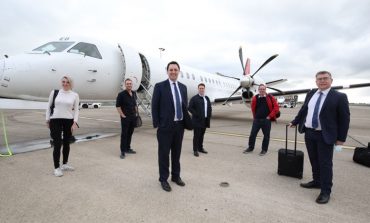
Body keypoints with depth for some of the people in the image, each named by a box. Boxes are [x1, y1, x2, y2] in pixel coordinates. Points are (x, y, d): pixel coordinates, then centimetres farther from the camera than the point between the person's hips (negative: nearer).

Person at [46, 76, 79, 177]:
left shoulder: (75, 95, 2)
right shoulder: (54, 92, 2)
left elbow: (76, 110, 2)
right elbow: (49, 107, 8)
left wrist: (75, 122, -8)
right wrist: (47, 120, 6)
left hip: (69, 121, 2)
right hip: (55, 120, -1)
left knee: (66, 143, 12)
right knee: (57, 144, -4)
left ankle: (64, 164, 28)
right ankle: (56, 168, 9)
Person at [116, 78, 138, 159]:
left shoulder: (134, 93, 11)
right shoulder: (121, 94, -8)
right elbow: (118, 105, -10)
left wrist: (136, 113, 13)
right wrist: (122, 115, -14)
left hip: (133, 117, 6)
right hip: (125, 118, -6)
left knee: (130, 133, 14)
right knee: (124, 134, -2)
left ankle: (128, 148, 27)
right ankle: (123, 151, 6)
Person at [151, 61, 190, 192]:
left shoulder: (183, 87, 10)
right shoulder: (160, 86, -5)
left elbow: (184, 106, 13)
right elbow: (154, 107, -6)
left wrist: (187, 121, 6)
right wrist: (156, 125, -10)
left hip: (179, 125, 5)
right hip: (165, 126, -5)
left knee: (177, 152, 16)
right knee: (164, 153, 7)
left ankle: (176, 176, 33)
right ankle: (163, 179, 24)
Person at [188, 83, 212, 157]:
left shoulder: (207, 98, 16)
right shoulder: (194, 98, -5)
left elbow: (209, 107, 23)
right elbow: (190, 108, -10)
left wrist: (209, 115, 9)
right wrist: (196, 114, -16)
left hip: (205, 120, 6)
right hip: (197, 120, -6)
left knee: (202, 135, 14)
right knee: (196, 135, -2)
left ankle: (200, 148, 26)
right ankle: (195, 150, 7)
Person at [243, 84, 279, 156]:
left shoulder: (270, 98, -3)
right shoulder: (255, 98, 3)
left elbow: (276, 107, -3)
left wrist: (270, 116, -7)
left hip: (266, 120, -2)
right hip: (256, 120, 2)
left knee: (266, 135, 5)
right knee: (252, 134, 5)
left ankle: (264, 150, 20)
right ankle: (250, 147, 20)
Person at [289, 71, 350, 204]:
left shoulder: (339, 97, -7)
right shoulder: (310, 94, 8)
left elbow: (344, 119, -6)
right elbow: (303, 110, 19)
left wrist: (341, 138, -7)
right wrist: (294, 122, 22)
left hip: (325, 136, -5)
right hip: (309, 133, 5)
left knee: (325, 163, 2)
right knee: (314, 161, 17)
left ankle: (325, 192, 15)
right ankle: (317, 181, 35)